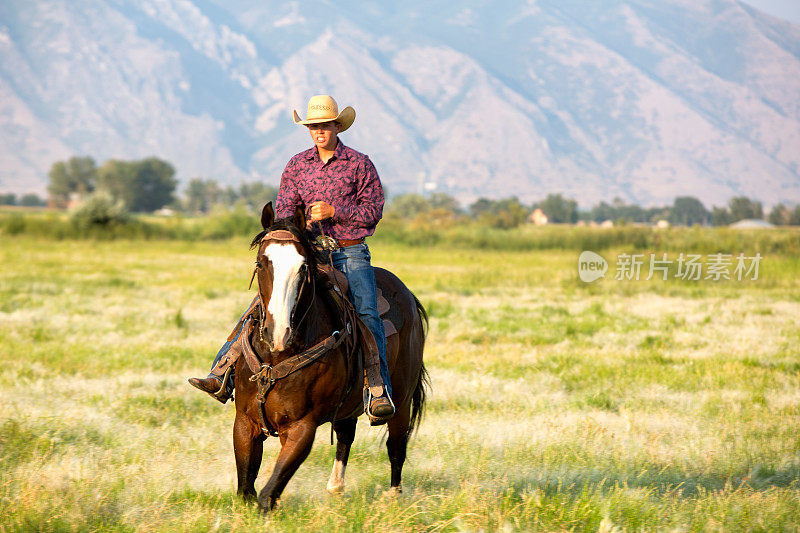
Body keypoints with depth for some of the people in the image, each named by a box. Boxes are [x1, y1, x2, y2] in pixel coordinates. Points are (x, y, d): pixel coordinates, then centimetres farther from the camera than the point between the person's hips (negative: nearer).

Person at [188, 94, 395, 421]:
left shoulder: (359, 164, 2)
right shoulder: (297, 165, 12)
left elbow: (373, 210, -1)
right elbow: (284, 207, 11)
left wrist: (334, 211, -14)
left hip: (351, 252, -3)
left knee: (367, 313, -27)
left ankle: (379, 392, -28)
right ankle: (223, 376, -16)